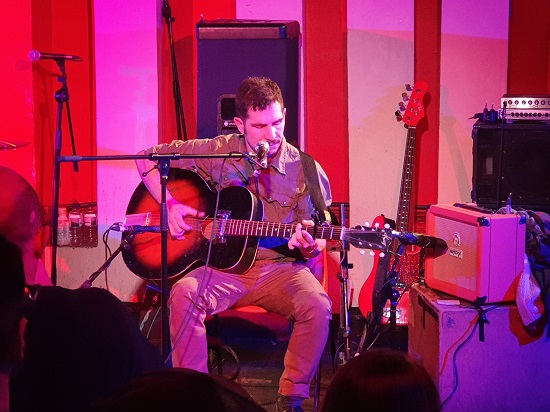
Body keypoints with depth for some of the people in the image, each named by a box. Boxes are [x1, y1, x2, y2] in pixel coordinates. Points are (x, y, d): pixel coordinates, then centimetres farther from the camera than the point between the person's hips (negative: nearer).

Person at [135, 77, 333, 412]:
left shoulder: (305, 170, 0)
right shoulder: (217, 152, 1)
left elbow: (319, 239, 6)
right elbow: (148, 158, 7)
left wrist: (310, 247, -20)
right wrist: (171, 204, -8)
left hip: (280, 266, 0)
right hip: (223, 266, 0)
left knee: (317, 306, -30)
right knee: (184, 294, -30)